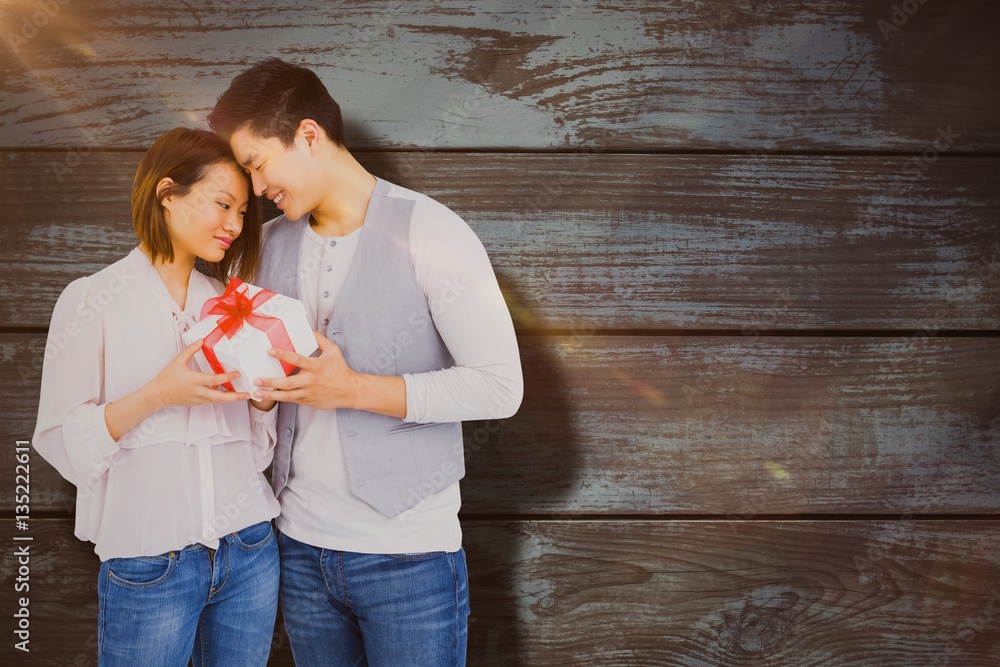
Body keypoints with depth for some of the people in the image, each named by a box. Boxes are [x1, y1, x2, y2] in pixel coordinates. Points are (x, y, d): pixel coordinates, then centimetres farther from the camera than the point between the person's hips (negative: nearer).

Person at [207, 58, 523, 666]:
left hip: (408, 553, -5)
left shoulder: (427, 231, -12)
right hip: (301, 545, 6)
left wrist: (355, 389, -20)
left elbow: (500, 386, -15)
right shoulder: (271, 244, 8)